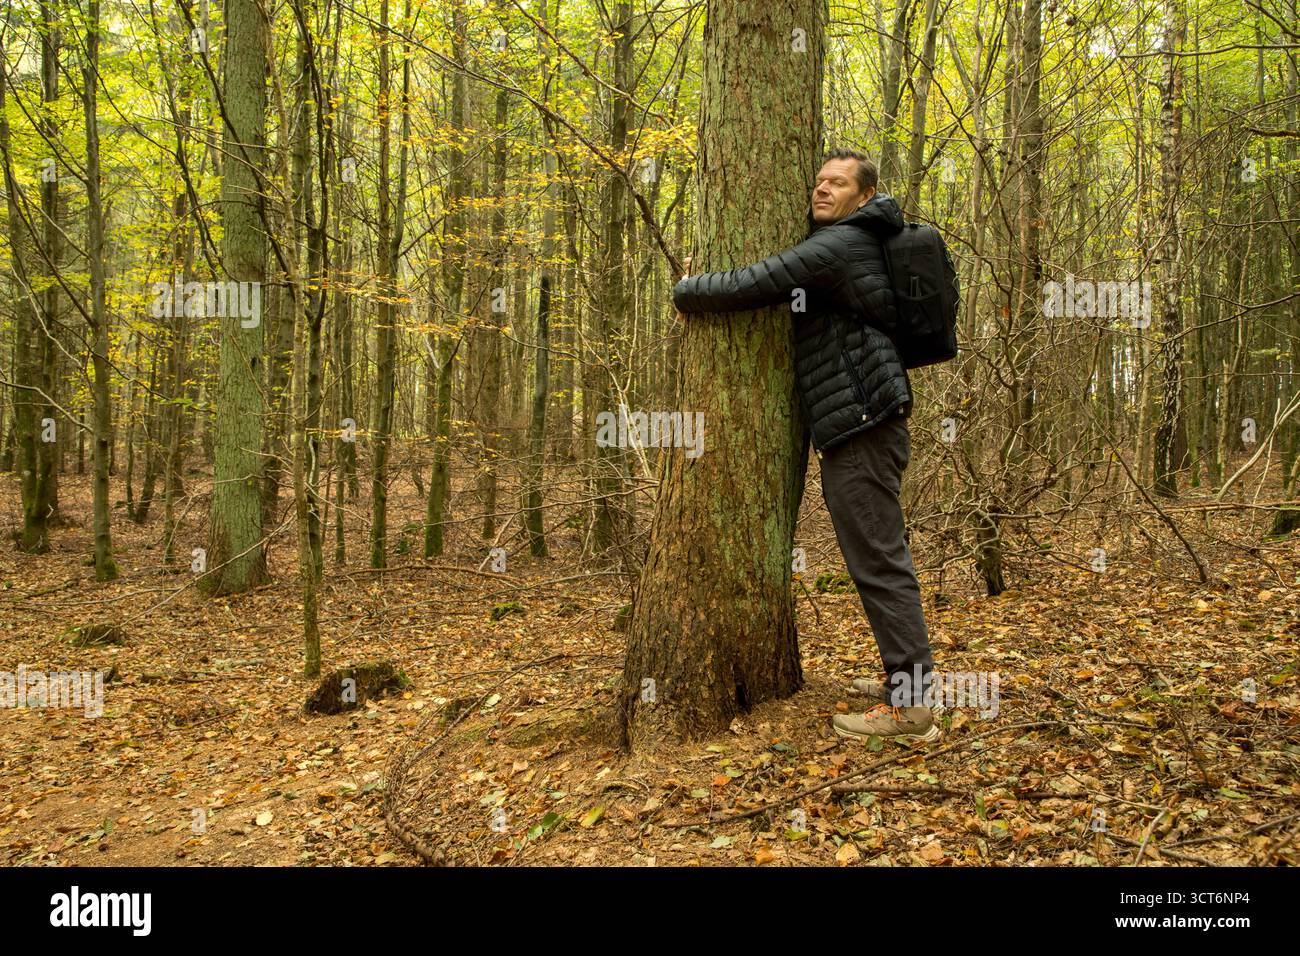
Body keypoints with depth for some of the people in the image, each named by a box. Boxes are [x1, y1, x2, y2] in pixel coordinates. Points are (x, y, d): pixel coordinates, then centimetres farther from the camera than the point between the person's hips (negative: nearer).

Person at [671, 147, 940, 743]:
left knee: (878, 560, -10)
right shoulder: (853, 243, 20)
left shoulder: (837, 246, -12)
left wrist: (684, 291, 3)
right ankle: (908, 676, 25)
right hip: (858, 426, 11)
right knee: (880, 557, 16)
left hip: (861, 423, -11)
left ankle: (909, 707, -7)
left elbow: (747, 287, -15)